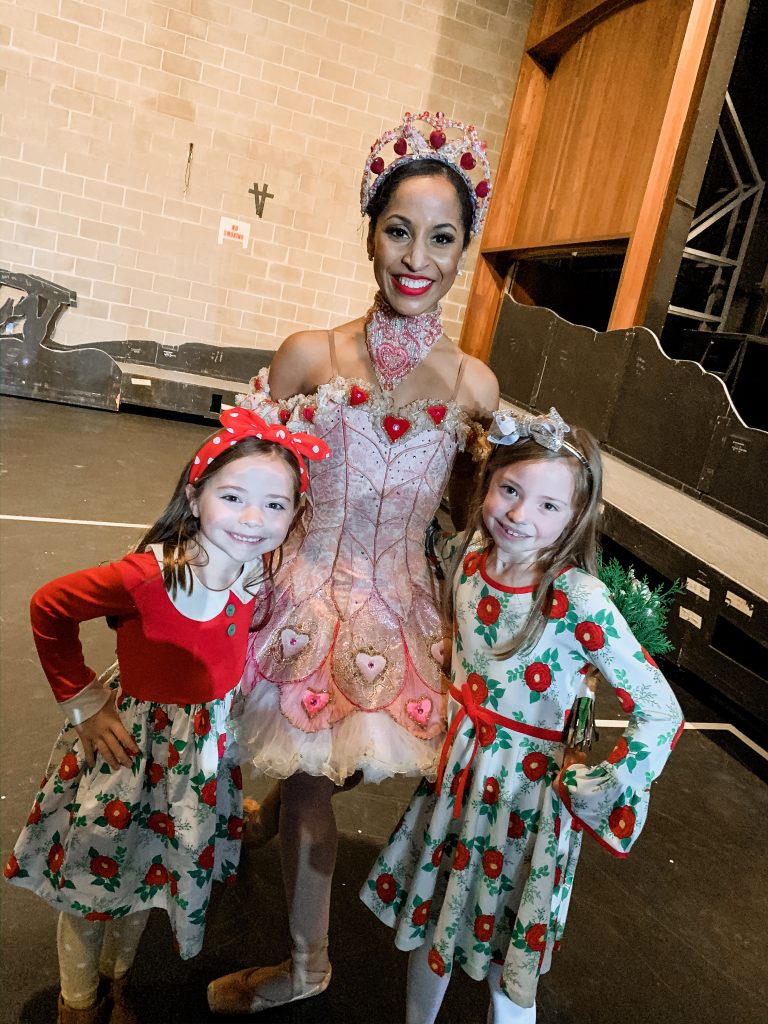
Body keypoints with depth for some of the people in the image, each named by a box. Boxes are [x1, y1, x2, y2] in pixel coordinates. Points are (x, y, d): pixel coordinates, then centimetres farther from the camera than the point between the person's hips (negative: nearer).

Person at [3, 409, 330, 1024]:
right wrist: (84, 703, -15)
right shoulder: (150, 575, -32)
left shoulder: (259, 577, -15)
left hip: (203, 747, 5)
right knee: (92, 876, 18)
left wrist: (216, 710, 2)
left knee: (150, 875, 27)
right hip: (132, 738, -5)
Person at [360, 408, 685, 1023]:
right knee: (428, 914, 25)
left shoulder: (578, 599, -27)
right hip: (455, 769, 5)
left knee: (507, 959, 16)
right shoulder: (466, 552, -11)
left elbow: (660, 714, -24)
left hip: (527, 789, -5)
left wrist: (589, 794, -16)